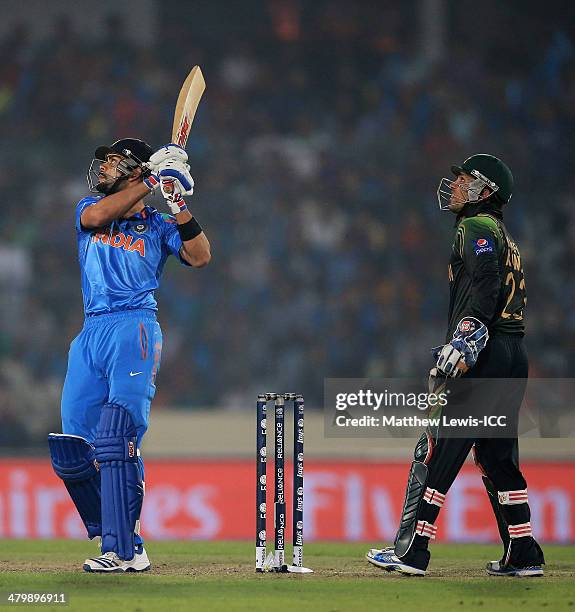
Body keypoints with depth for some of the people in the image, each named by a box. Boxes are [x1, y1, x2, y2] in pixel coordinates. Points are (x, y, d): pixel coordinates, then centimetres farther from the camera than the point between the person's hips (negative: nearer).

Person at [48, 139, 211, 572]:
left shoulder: (158, 224, 12)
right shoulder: (88, 209, 21)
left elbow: (200, 258, -3)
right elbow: (96, 217, -4)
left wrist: (178, 205, -11)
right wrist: (151, 182, -6)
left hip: (133, 328, -5)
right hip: (91, 334, 5)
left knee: (117, 438, -21)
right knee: (70, 451, -1)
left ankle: (126, 550, -25)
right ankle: (113, 534, 13)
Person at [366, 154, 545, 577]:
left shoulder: (477, 227, -5)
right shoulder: (503, 235, 25)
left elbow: (484, 293, -19)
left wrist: (458, 352, -25)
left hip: (485, 355, -10)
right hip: (515, 356, 10)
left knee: (435, 452, -8)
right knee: (498, 457, 13)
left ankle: (411, 552, -10)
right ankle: (523, 557, 11)